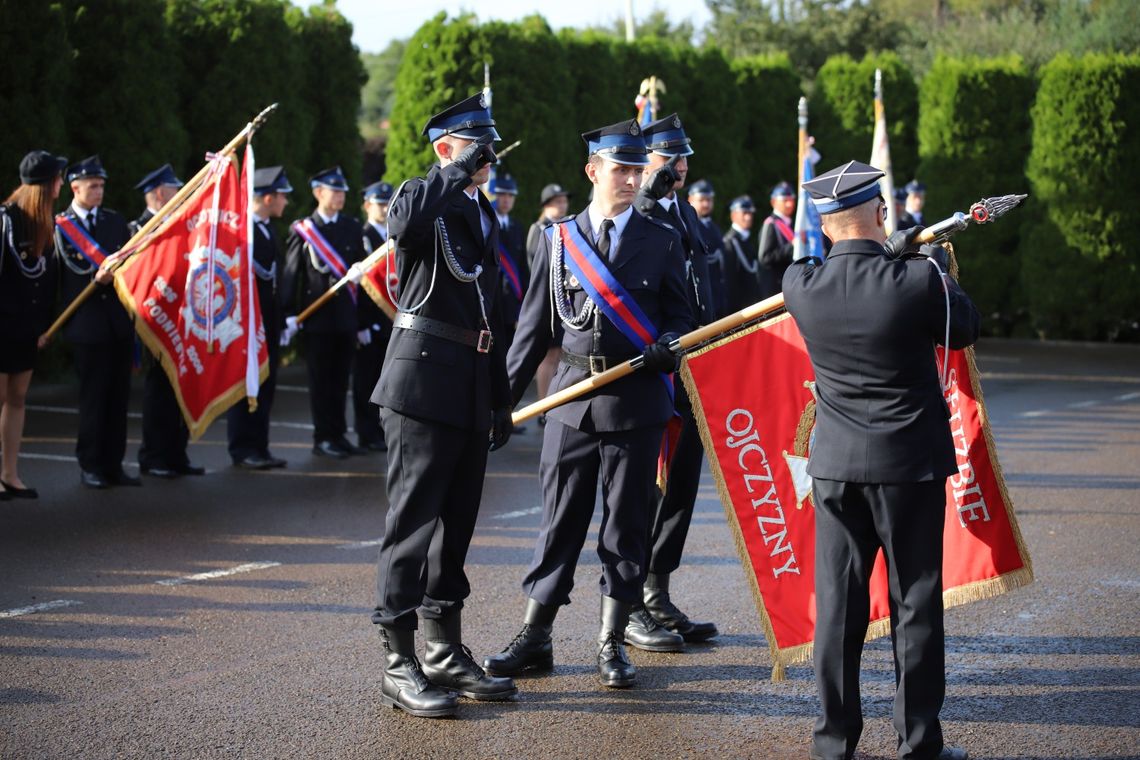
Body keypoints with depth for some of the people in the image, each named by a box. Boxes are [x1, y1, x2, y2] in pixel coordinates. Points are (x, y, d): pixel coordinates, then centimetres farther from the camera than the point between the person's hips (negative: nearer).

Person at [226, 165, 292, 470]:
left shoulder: (269, 231, 14)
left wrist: (283, 319, 10)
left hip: (268, 322, 8)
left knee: (265, 387, 10)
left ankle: (258, 448, 16)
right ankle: (243, 450, 5)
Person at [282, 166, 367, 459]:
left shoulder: (353, 228, 11)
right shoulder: (301, 230, 1)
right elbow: (291, 273, -1)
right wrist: (289, 314, -8)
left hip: (347, 316, 3)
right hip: (317, 316, -3)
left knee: (341, 378, 7)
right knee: (321, 379, 1)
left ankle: (338, 435, 14)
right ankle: (323, 438, 7)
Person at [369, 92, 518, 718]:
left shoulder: (485, 214, 20)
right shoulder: (421, 196, -4)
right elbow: (404, 223, -32)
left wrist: (501, 397, 22)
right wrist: (460, 171, -20)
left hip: (471, 389, 8)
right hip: (425, 381, -8)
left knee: (456, 522, 13)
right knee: (414, 519, -6)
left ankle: (445, 653, 22)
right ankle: (399, 665, -3)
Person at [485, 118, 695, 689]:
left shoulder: (661, 242, 6)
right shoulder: (557, 240, 7)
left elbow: (679, 315, 9)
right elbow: (534, 326, 9)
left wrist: (666, 345, -14)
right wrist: (503, 395, 5)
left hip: (636, 401, -1)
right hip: (572, 398, 1)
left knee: (625, 524, 4)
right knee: (559, 521, 4)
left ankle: (612, 643, 13)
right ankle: (534, 638, 12)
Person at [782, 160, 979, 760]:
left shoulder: (801, 286, -9)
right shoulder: (917, 280, -18)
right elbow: (963, 330, 1)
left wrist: (890, 254, 21)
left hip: (836, 464, 3)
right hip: (911, 463, -3)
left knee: (837, 602, 10)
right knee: (915, 605, 6)